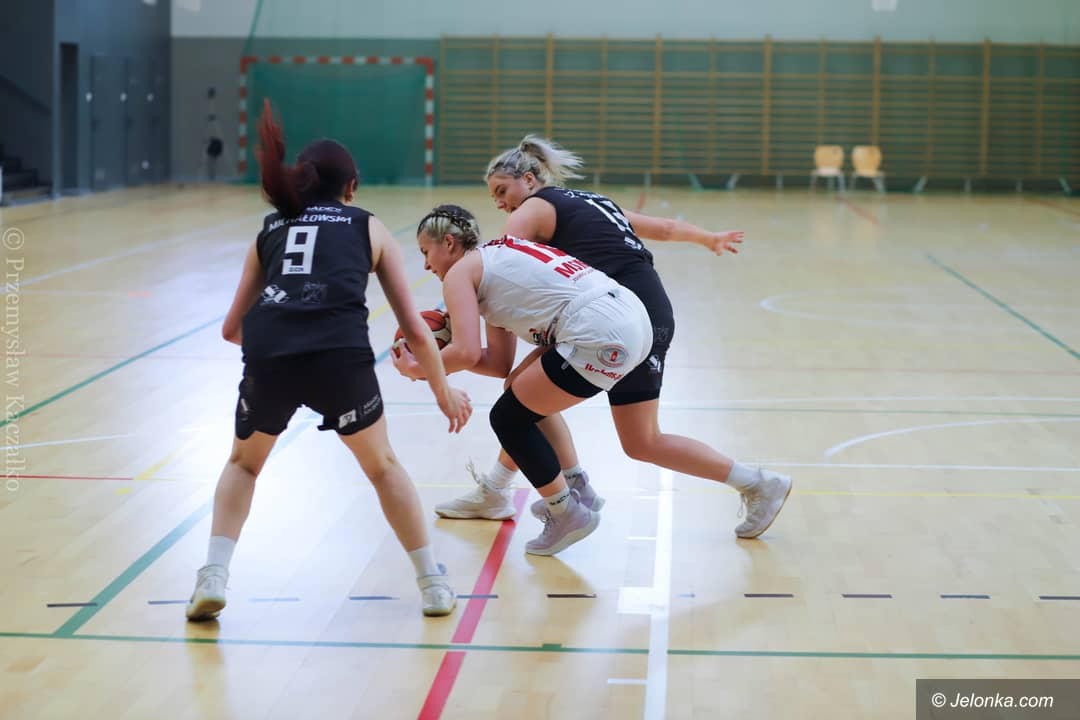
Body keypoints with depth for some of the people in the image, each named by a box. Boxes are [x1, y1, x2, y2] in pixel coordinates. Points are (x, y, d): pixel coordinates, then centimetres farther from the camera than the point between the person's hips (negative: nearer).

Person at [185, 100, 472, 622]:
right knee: (382, 466, 26)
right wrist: (444, 393, 33)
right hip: (341, 355, -1)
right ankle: (433, 584, 26)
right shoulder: (369, 228, 24)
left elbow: (232, 329, 34)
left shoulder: (269, 231, 29)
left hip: (267, 355, 1)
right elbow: (415, 330, 19)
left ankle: (213, 577, 13)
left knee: (244, 463, 30)